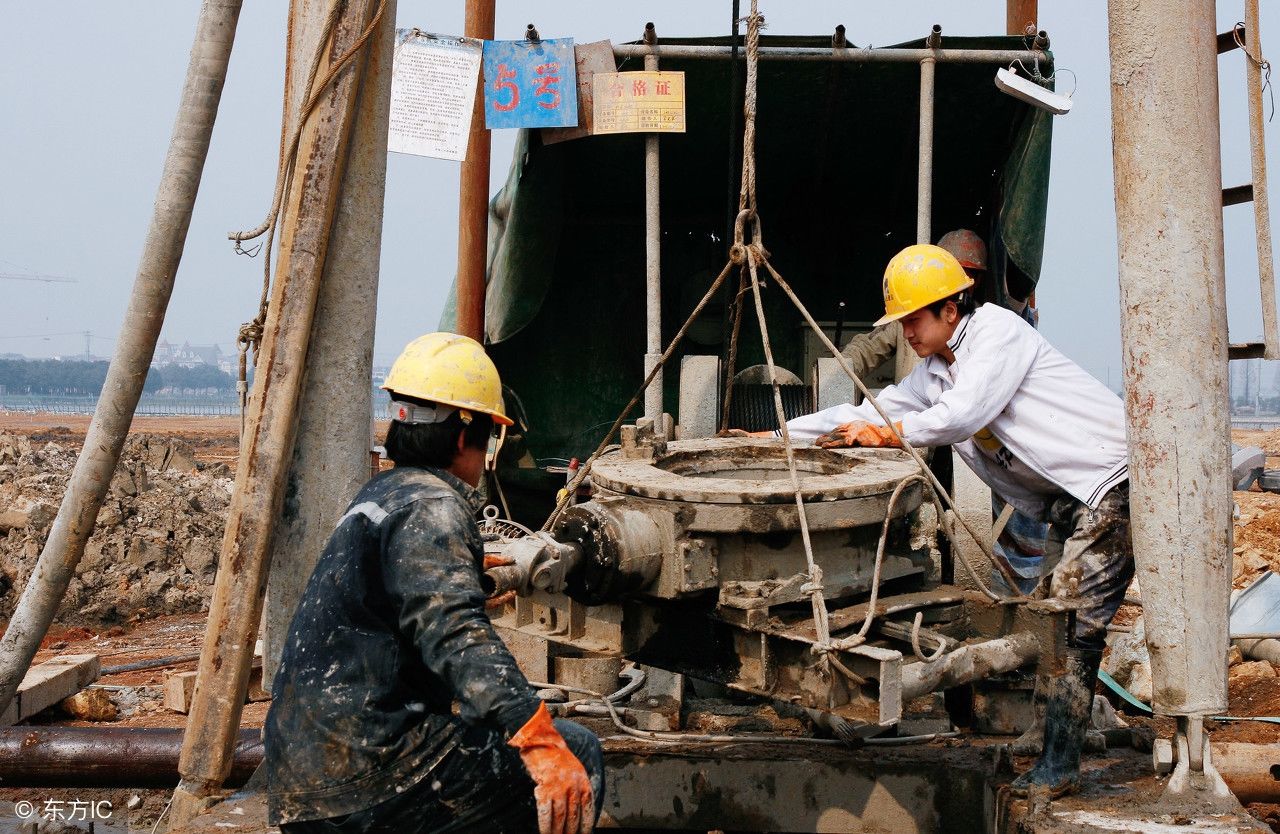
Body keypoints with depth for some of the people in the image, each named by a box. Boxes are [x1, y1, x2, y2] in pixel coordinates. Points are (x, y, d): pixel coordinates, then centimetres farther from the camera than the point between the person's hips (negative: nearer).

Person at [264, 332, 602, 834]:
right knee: (577, 755, -4)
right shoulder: (430, 507, -11)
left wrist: (477, 572, 64)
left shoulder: (382, 494, 19)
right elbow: (452, 630, -29)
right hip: (362, 773, -10)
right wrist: (540, 740, -39)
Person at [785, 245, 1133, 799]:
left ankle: (1057, 768, -11)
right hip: (1072, 503, 9)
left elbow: (962, 415, -22)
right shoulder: (932, 375, 15)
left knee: (1071, 623, -13)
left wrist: (887, 435, -10)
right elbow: (868, 412, 20)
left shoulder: (997, 330, -12)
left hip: (1114, 482, -9)